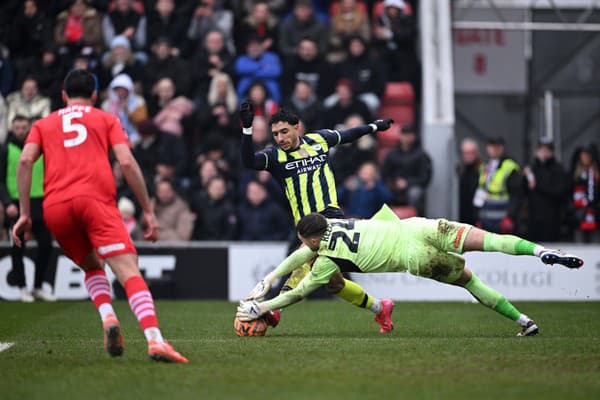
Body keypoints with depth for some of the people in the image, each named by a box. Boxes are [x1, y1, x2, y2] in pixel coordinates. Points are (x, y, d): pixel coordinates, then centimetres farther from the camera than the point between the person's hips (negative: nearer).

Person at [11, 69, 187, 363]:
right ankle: (154, 340, -32)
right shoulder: (106, 119, 22)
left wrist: (25, 213, 7)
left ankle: (108, 317, -5)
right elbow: (127, 162, 7)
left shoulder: (43, 124, 27)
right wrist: (148, 211, 8)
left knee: (92, 267, 24)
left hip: (55, 207, 3)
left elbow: (25, 160, 8)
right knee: (129, 272, -12)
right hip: (96, 199, -3)